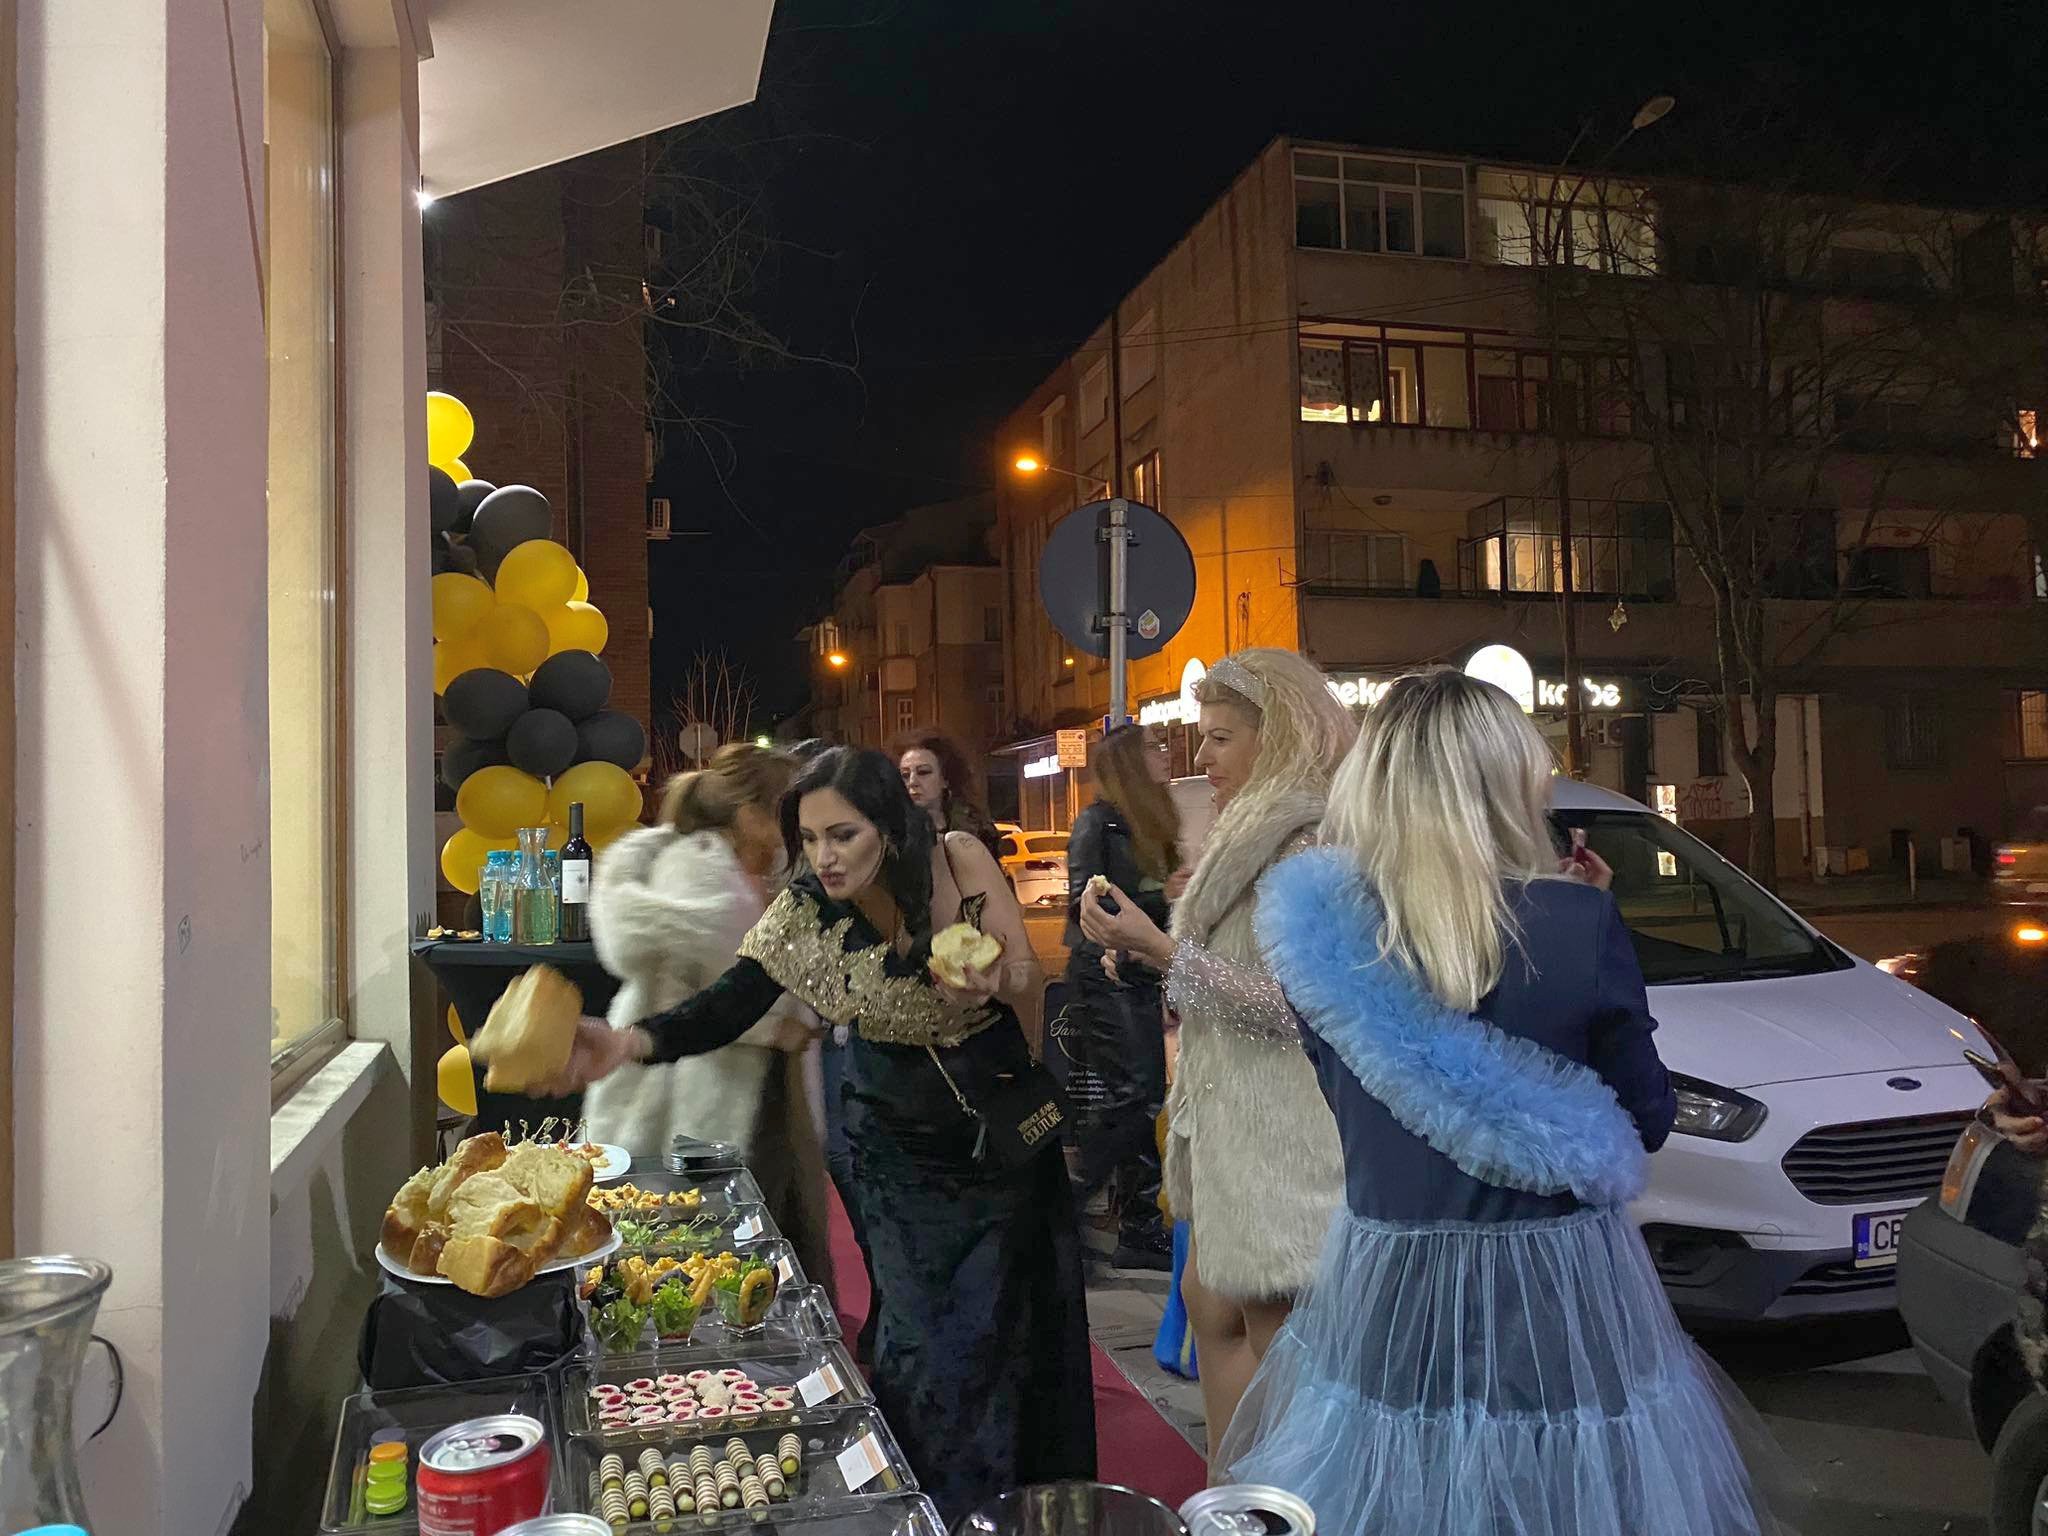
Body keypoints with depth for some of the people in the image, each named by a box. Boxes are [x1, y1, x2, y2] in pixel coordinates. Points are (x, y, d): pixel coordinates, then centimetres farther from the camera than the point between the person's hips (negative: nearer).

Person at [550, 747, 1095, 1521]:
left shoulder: (958, 860, -20)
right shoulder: (805, 911, -17)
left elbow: (1030, 979, -13)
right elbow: (728, 1007, -26)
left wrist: (994, 984, -36)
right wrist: (630, 1042, -43)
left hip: (1006, 1125, 0)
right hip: (903, 1145, 0)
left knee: (1014, 1318, 10)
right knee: (922, 1336, 0)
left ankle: (1036, 1494, 33)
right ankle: (934, 1506, 24)